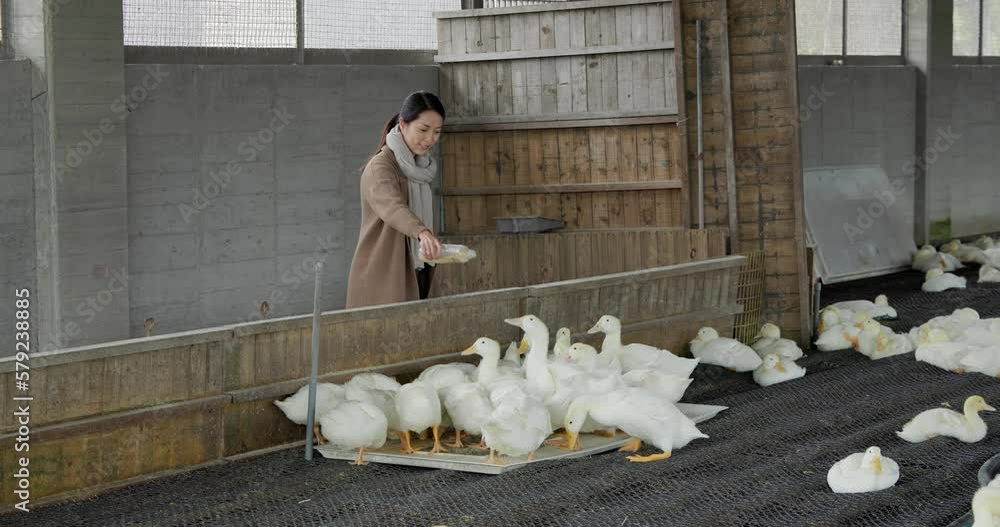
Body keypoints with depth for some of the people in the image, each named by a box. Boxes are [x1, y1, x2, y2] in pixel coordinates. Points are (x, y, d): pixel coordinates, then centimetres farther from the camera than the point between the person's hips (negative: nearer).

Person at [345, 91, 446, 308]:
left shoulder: (421, 167, 13)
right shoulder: (380, 166, -15)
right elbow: (392, 207, -35)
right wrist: (423, 233, -53)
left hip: (413, 278, 8)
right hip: (382, 280, -8)